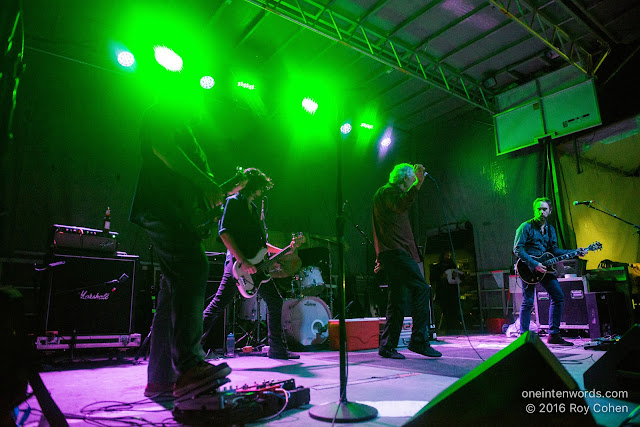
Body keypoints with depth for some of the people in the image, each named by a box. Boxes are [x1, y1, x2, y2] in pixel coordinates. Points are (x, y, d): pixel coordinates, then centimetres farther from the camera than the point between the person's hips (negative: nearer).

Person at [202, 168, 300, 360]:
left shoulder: (254, 209, 22)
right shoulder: (232, 202, -3)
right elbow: (224, 233, -16)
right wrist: (242, 260, -24)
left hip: (255, 266, 9)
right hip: (237, 263, -9)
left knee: (275, 301, 7)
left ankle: (277, 348, 18)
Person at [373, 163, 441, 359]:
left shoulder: (392, 192, 29)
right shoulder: (387, 191, -3)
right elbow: (401, 206, -27)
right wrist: (418, 184, -34)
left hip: (394, 253, 11)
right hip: (395, 251, -11)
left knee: (397, 300, 8)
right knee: (421, 288, -16)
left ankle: (387, 347, 11)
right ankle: (419, 340, -14)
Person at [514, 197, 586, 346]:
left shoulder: (550, 229, 15)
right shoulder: (526, 227, -7)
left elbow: (554, 250, 18)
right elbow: (517, 249, -13)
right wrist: (534, 264, -20)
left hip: (544, 267, 7)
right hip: (528, 267, -7)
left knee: (558, 297, 4)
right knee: (528, 302, -7)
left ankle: (554, 335, 14)